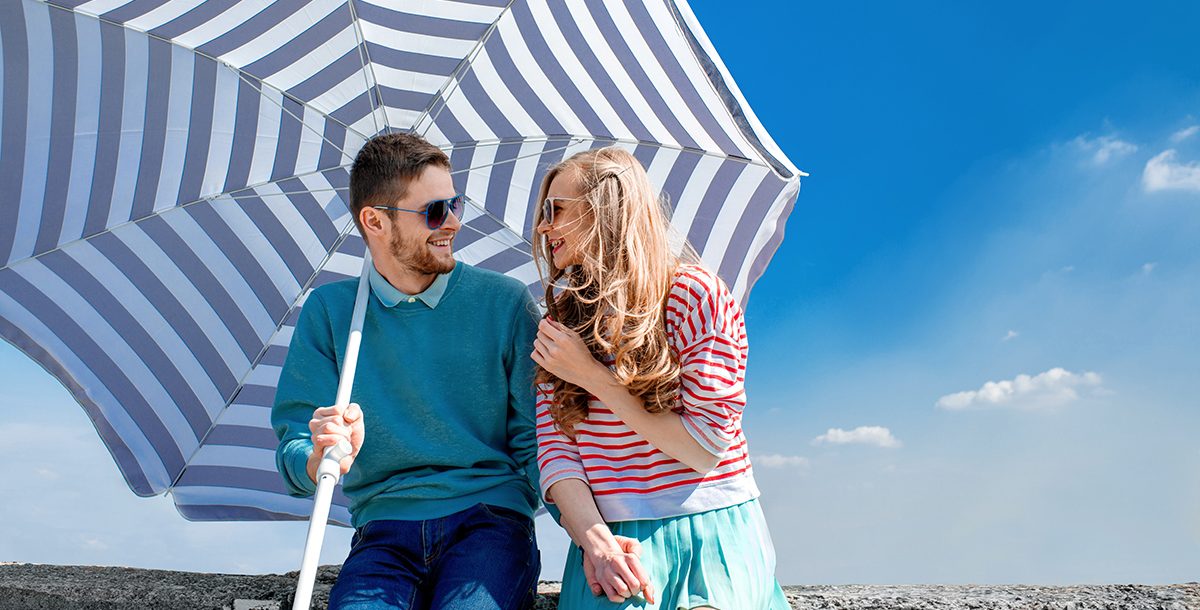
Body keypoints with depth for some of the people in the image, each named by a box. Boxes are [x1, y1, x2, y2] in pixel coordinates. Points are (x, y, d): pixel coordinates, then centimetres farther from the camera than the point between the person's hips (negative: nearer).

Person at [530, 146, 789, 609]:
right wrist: (594, 538, -16)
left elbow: (705, 448, -10)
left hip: (711, 535, -2)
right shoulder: (561, 317, 9)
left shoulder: (696, 294, -5)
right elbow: (554, 444, 1)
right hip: (610, 542, 2)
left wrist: (591, 376, -11)